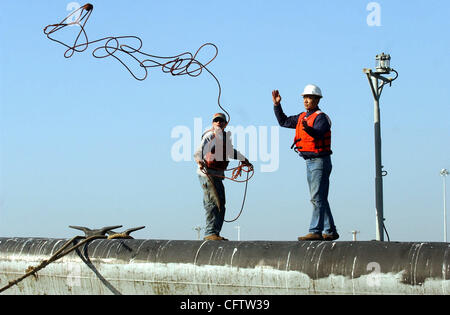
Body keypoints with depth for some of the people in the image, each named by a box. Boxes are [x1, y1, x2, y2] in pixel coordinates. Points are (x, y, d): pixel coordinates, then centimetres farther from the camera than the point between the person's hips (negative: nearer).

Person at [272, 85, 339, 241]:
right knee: (320, 199, 11)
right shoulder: (302, 117, 14)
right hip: (310, 163, 9)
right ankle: (330, 231, 17)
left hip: (320, 162, -9)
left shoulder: (321, 117, -12)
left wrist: (307, 128, -49)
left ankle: (315, 231, -16)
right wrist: (277, 105, 15)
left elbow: (318, 133, -30)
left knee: (317, 198, -13)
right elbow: (283, 121, 25)